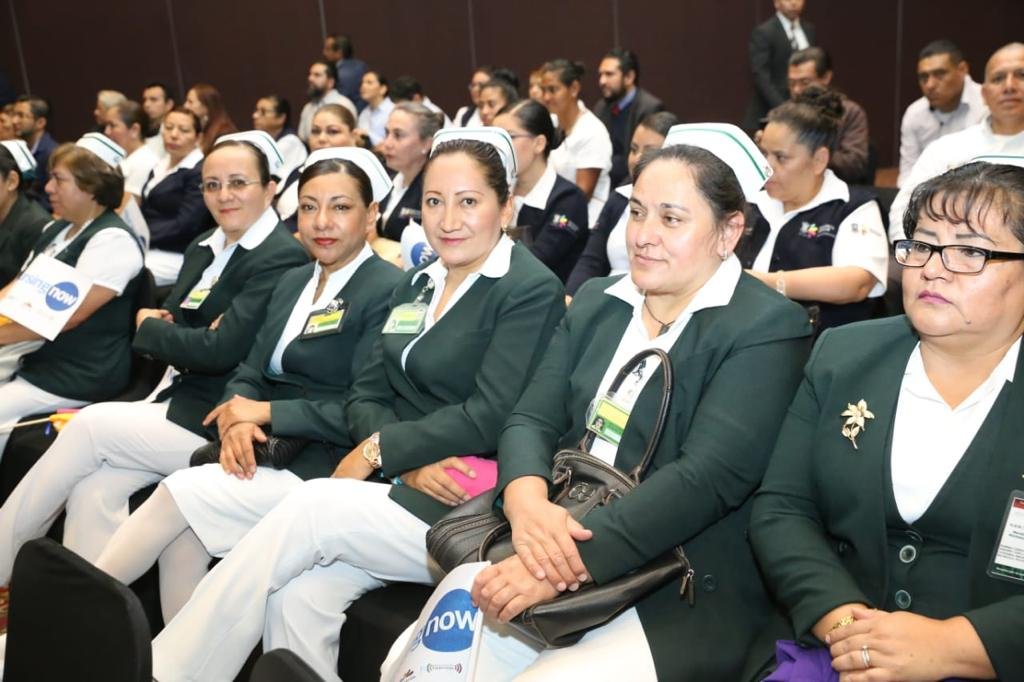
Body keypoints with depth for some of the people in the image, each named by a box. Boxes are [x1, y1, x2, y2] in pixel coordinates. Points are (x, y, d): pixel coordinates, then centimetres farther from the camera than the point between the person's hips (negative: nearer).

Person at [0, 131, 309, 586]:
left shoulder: (283, 258, -14)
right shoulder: (204, 247, 15)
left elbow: (220, 351, -20)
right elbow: (172, 321, 15)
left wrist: (148, 326, -4)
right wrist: (179, 334, -10)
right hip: (177, 396, 8)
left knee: (91, 424, -14)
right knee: (91, 491, -14)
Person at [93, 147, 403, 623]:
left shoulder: (388, 292, -10)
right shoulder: (293, 282, 16)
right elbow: (251, 372, 13)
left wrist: (266, 411, -14)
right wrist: (237, 419, -10)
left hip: (325, 466, -7)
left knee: (183, 493, -19)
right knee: (184, 532, -19)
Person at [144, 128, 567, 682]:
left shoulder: (533, 291, -8)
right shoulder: (416, 283, 14)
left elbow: (488, 418, -16)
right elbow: (366, 395, 9)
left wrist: (379, 449, -11)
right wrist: (408, 461, -11)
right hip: (399, 488, 6)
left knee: (308, 507, -23)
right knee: (295, 596, -19)